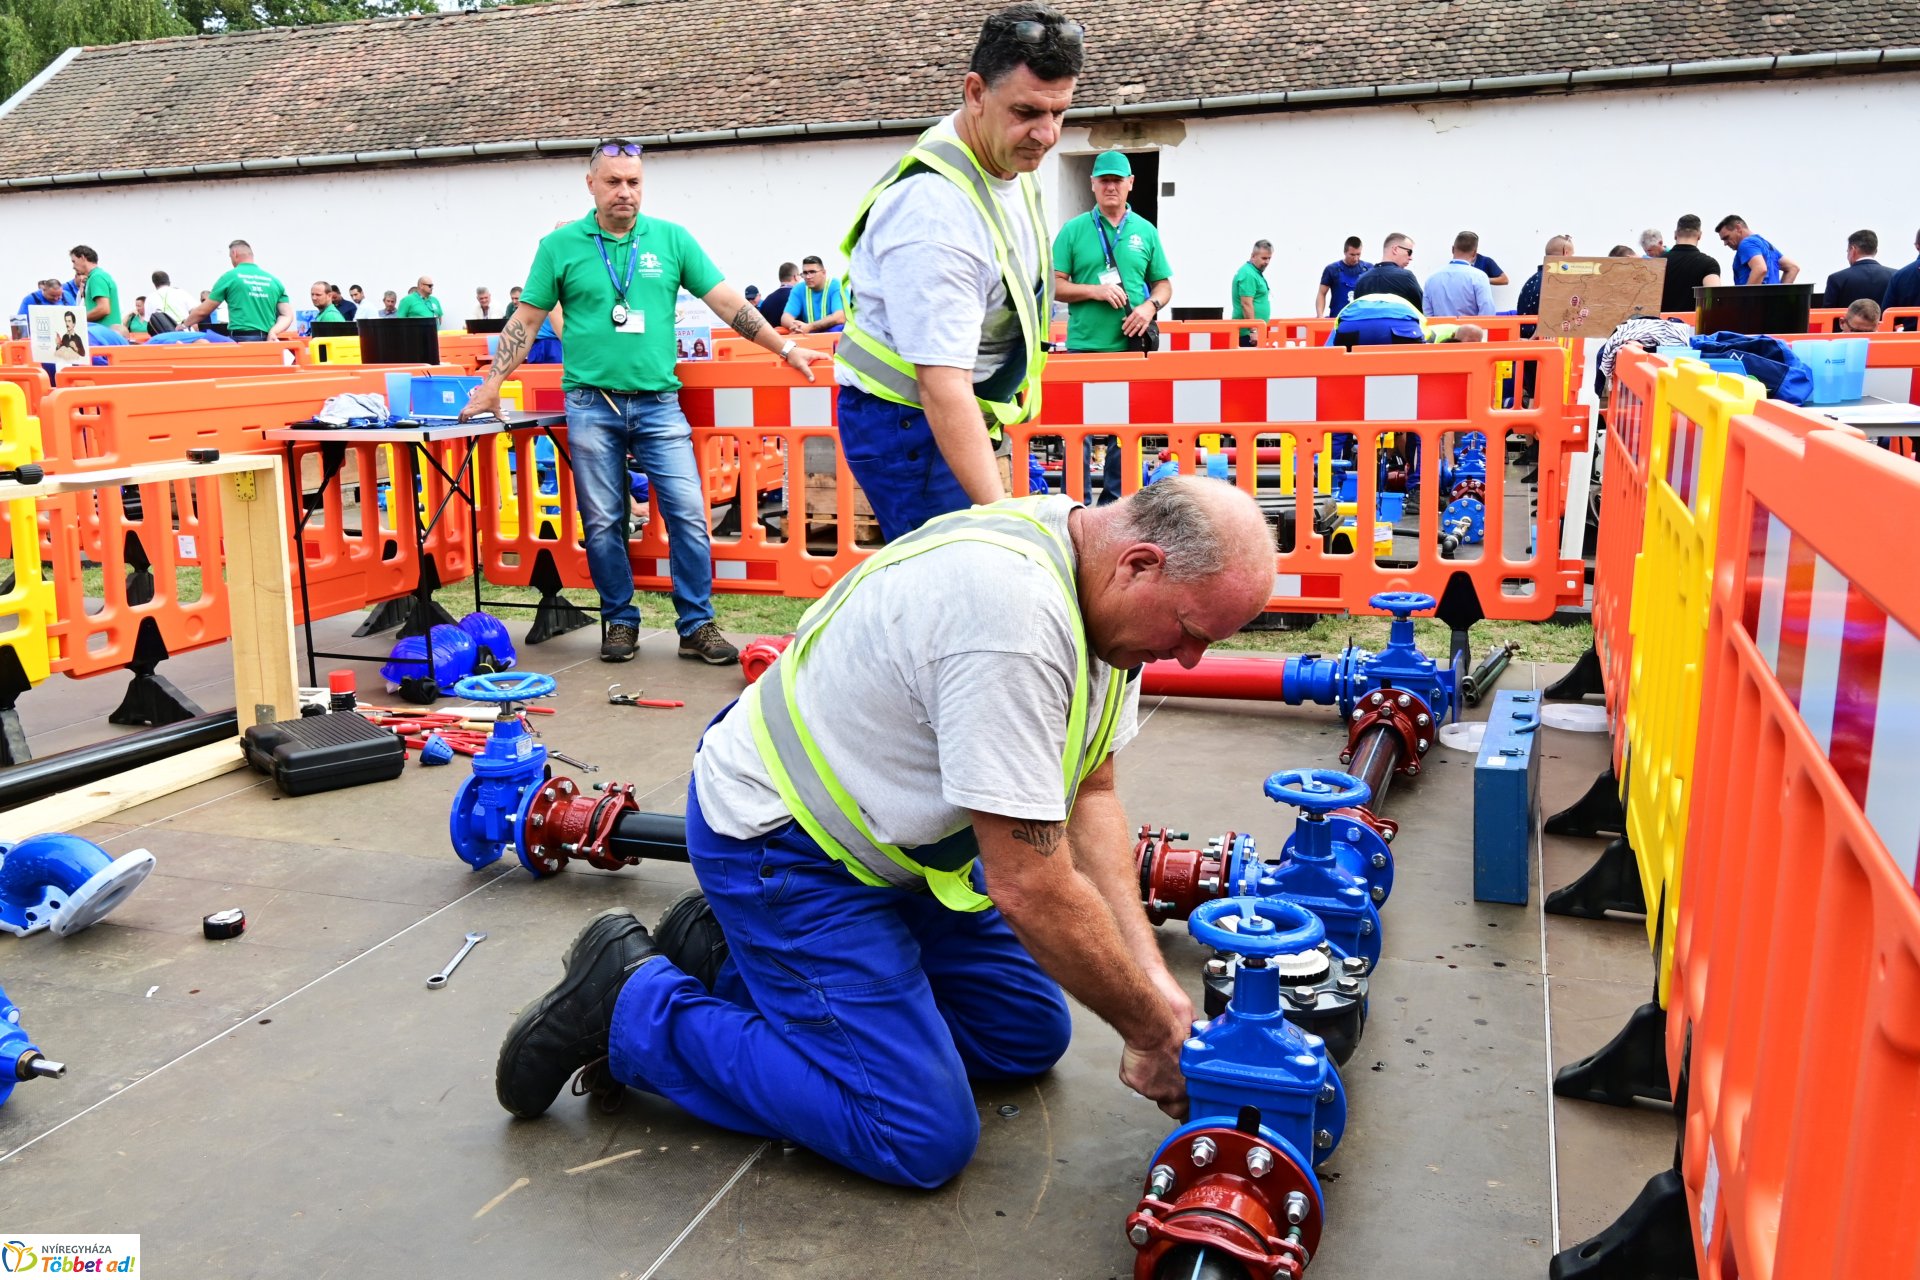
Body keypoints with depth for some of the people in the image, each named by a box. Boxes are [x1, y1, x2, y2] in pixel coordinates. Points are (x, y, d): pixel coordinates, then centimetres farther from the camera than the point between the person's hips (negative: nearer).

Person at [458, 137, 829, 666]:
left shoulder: (671, 239, 6)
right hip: (591, 404, 0)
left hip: (658, 403, 1)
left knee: (688, 513, -5)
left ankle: (697, 626, 4)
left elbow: (727, 301, 6)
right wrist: (492, 384, 2)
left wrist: (786, 348, 1)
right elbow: (526, 320, 7)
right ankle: (620, 622, 18)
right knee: (602, 522, 4)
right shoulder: (561, 245, 4)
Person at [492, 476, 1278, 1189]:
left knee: (1029, 1036, 12)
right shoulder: (1013, 615, -35)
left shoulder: (1093, 580, -4)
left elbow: (1089, 796, 1)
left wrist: (1153, 978, -8)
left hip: (886, 829, 10)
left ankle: (730, 953, 18)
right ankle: (631, 1006, 2)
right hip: (776, 838, -10)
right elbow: (1031, 890, -30)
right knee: (923, 1141, -9)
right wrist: (1152, 1029, -15)